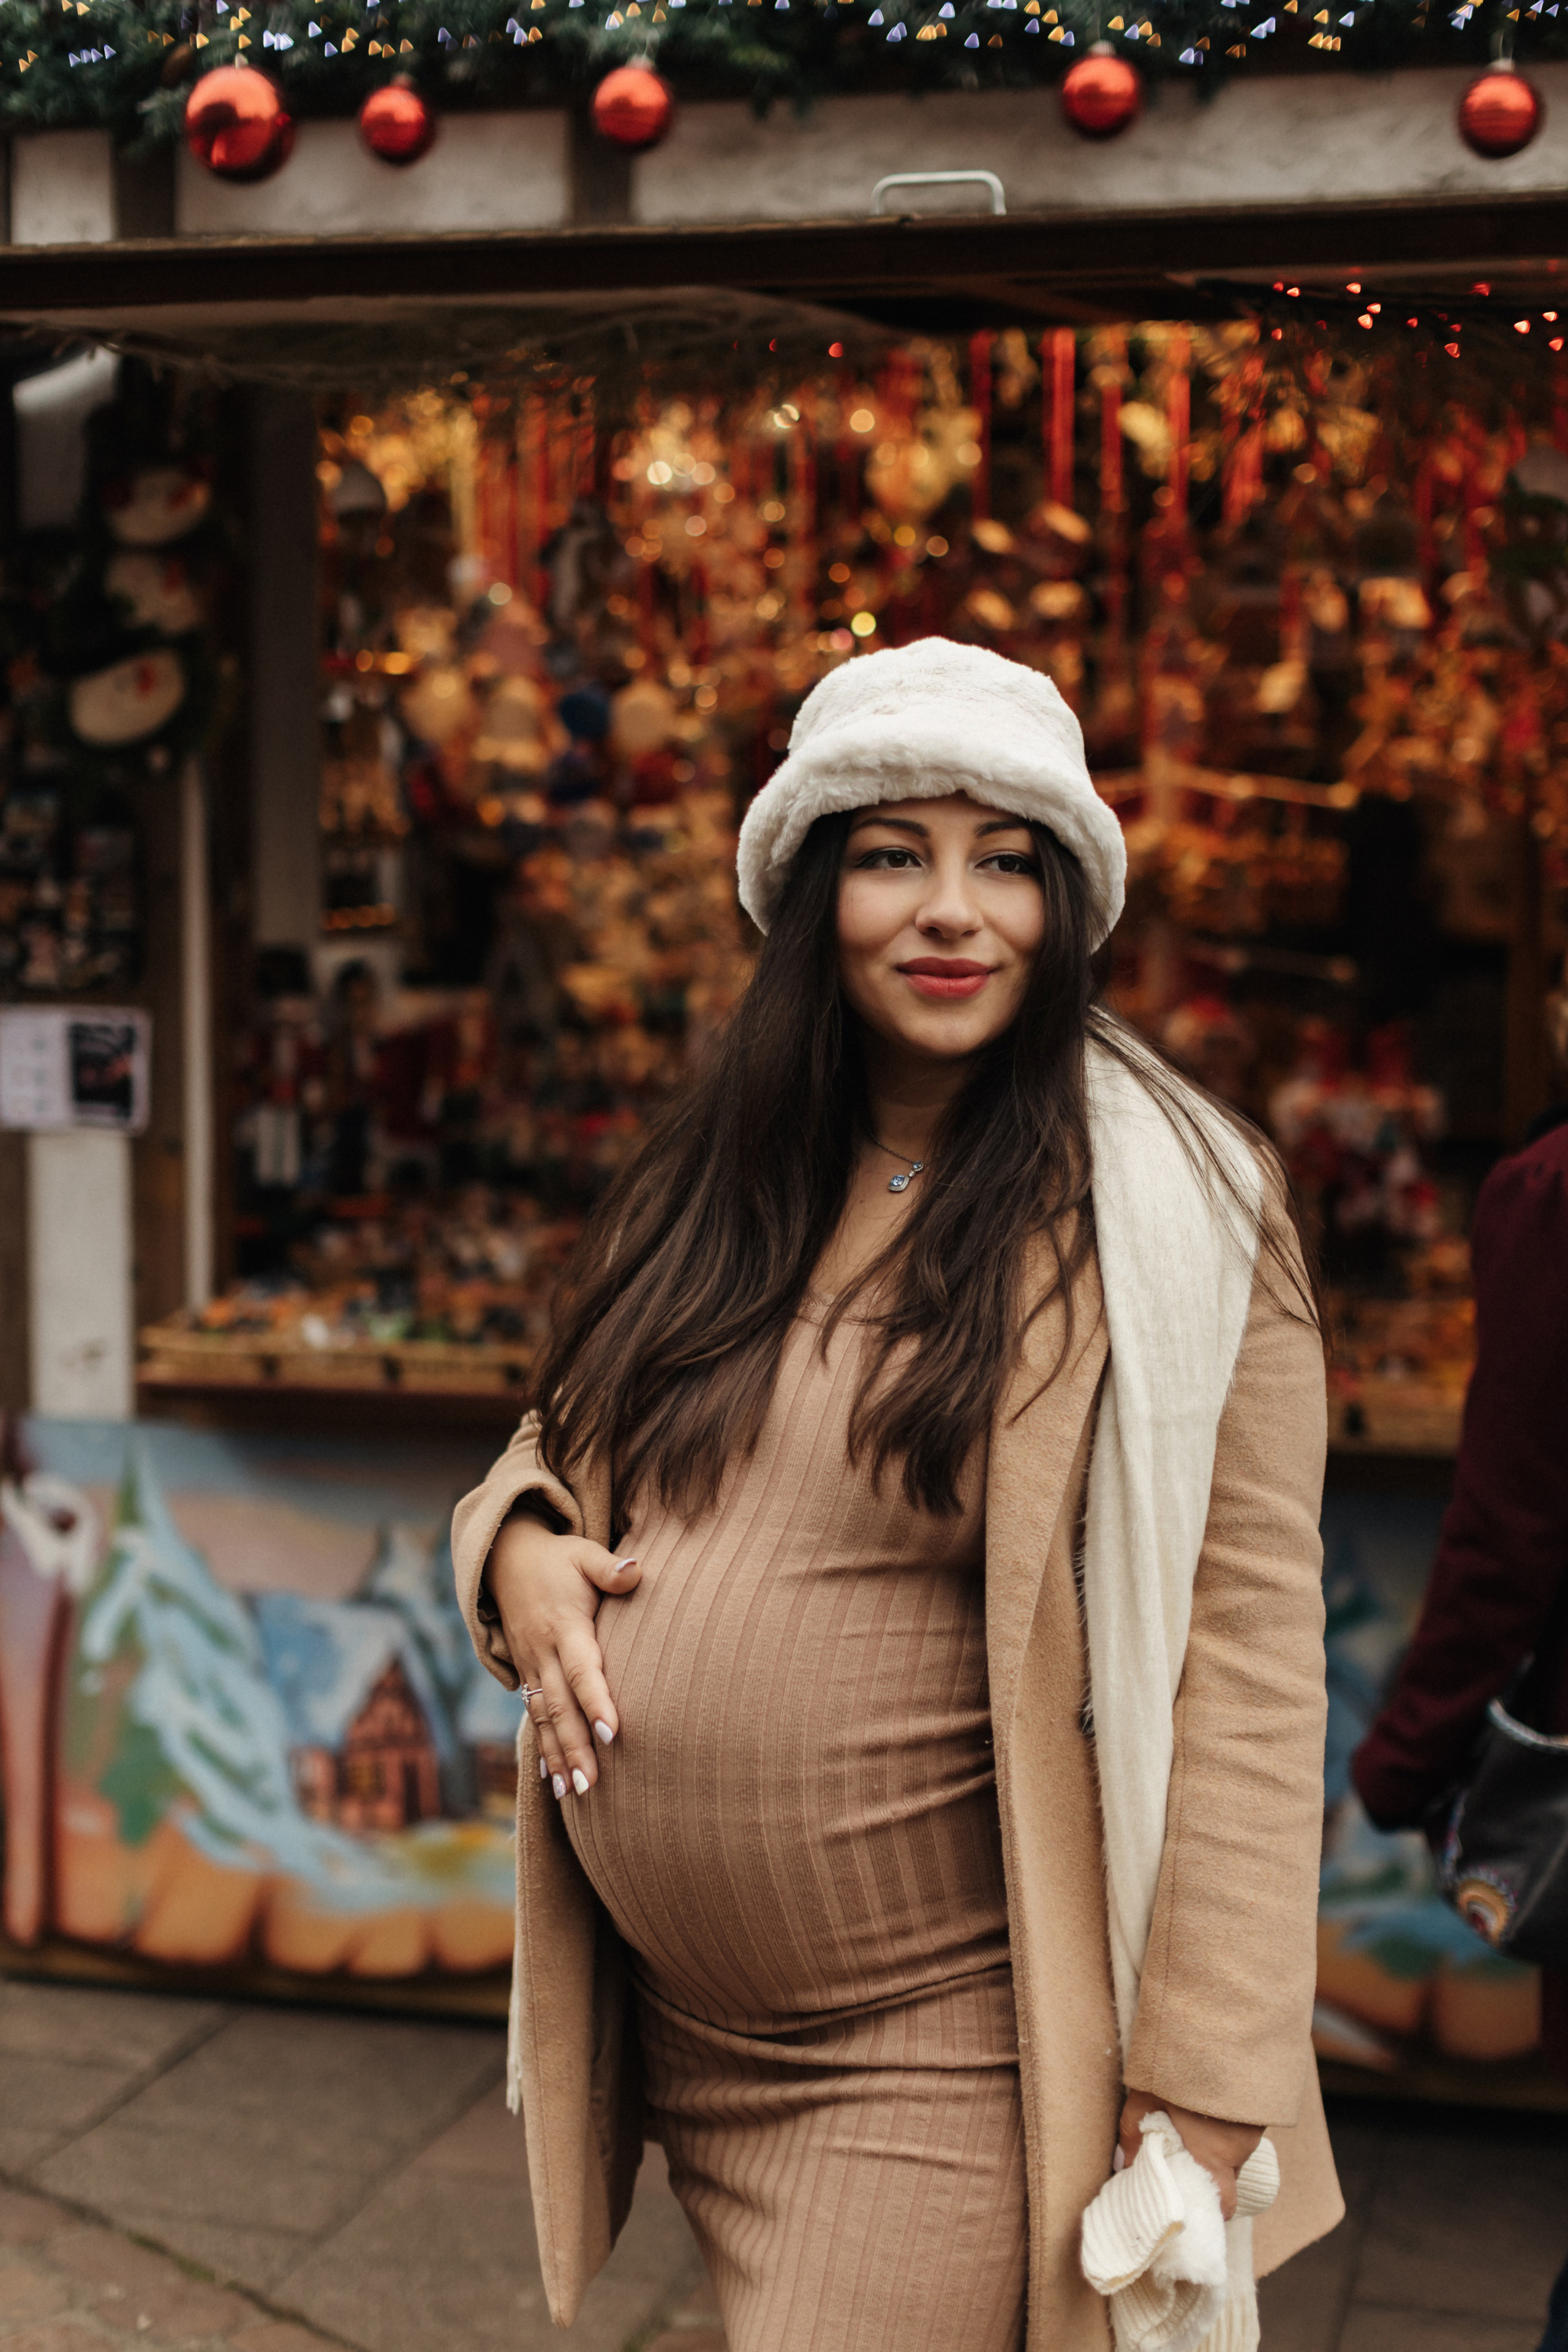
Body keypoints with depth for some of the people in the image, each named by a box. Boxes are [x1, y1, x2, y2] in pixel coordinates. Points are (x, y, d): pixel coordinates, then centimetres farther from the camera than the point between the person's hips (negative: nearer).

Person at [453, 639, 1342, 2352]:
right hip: (679, 2032, 6)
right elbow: (566, 1446, 19)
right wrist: (519, 1542, -5)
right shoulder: (719, 1184, 6)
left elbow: (1243, 1661, -14)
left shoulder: (1170, 1213, -11)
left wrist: (1203, 2103, -18)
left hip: (941, 2060, -6)